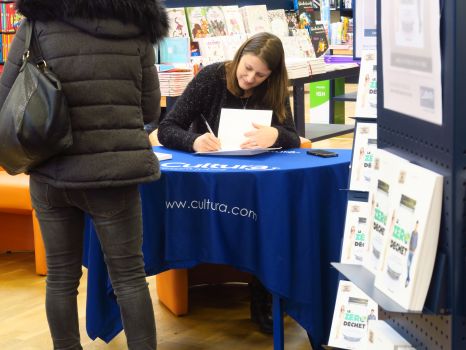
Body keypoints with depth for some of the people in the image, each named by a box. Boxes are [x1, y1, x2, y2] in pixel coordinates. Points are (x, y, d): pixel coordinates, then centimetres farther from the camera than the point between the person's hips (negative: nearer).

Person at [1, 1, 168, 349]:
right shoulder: (137, 29, 3)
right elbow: (150, 109, 8)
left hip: (52, 171, 0)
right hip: (114, 169, 0)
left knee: (61, 277, 12)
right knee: (129, 276, 8)